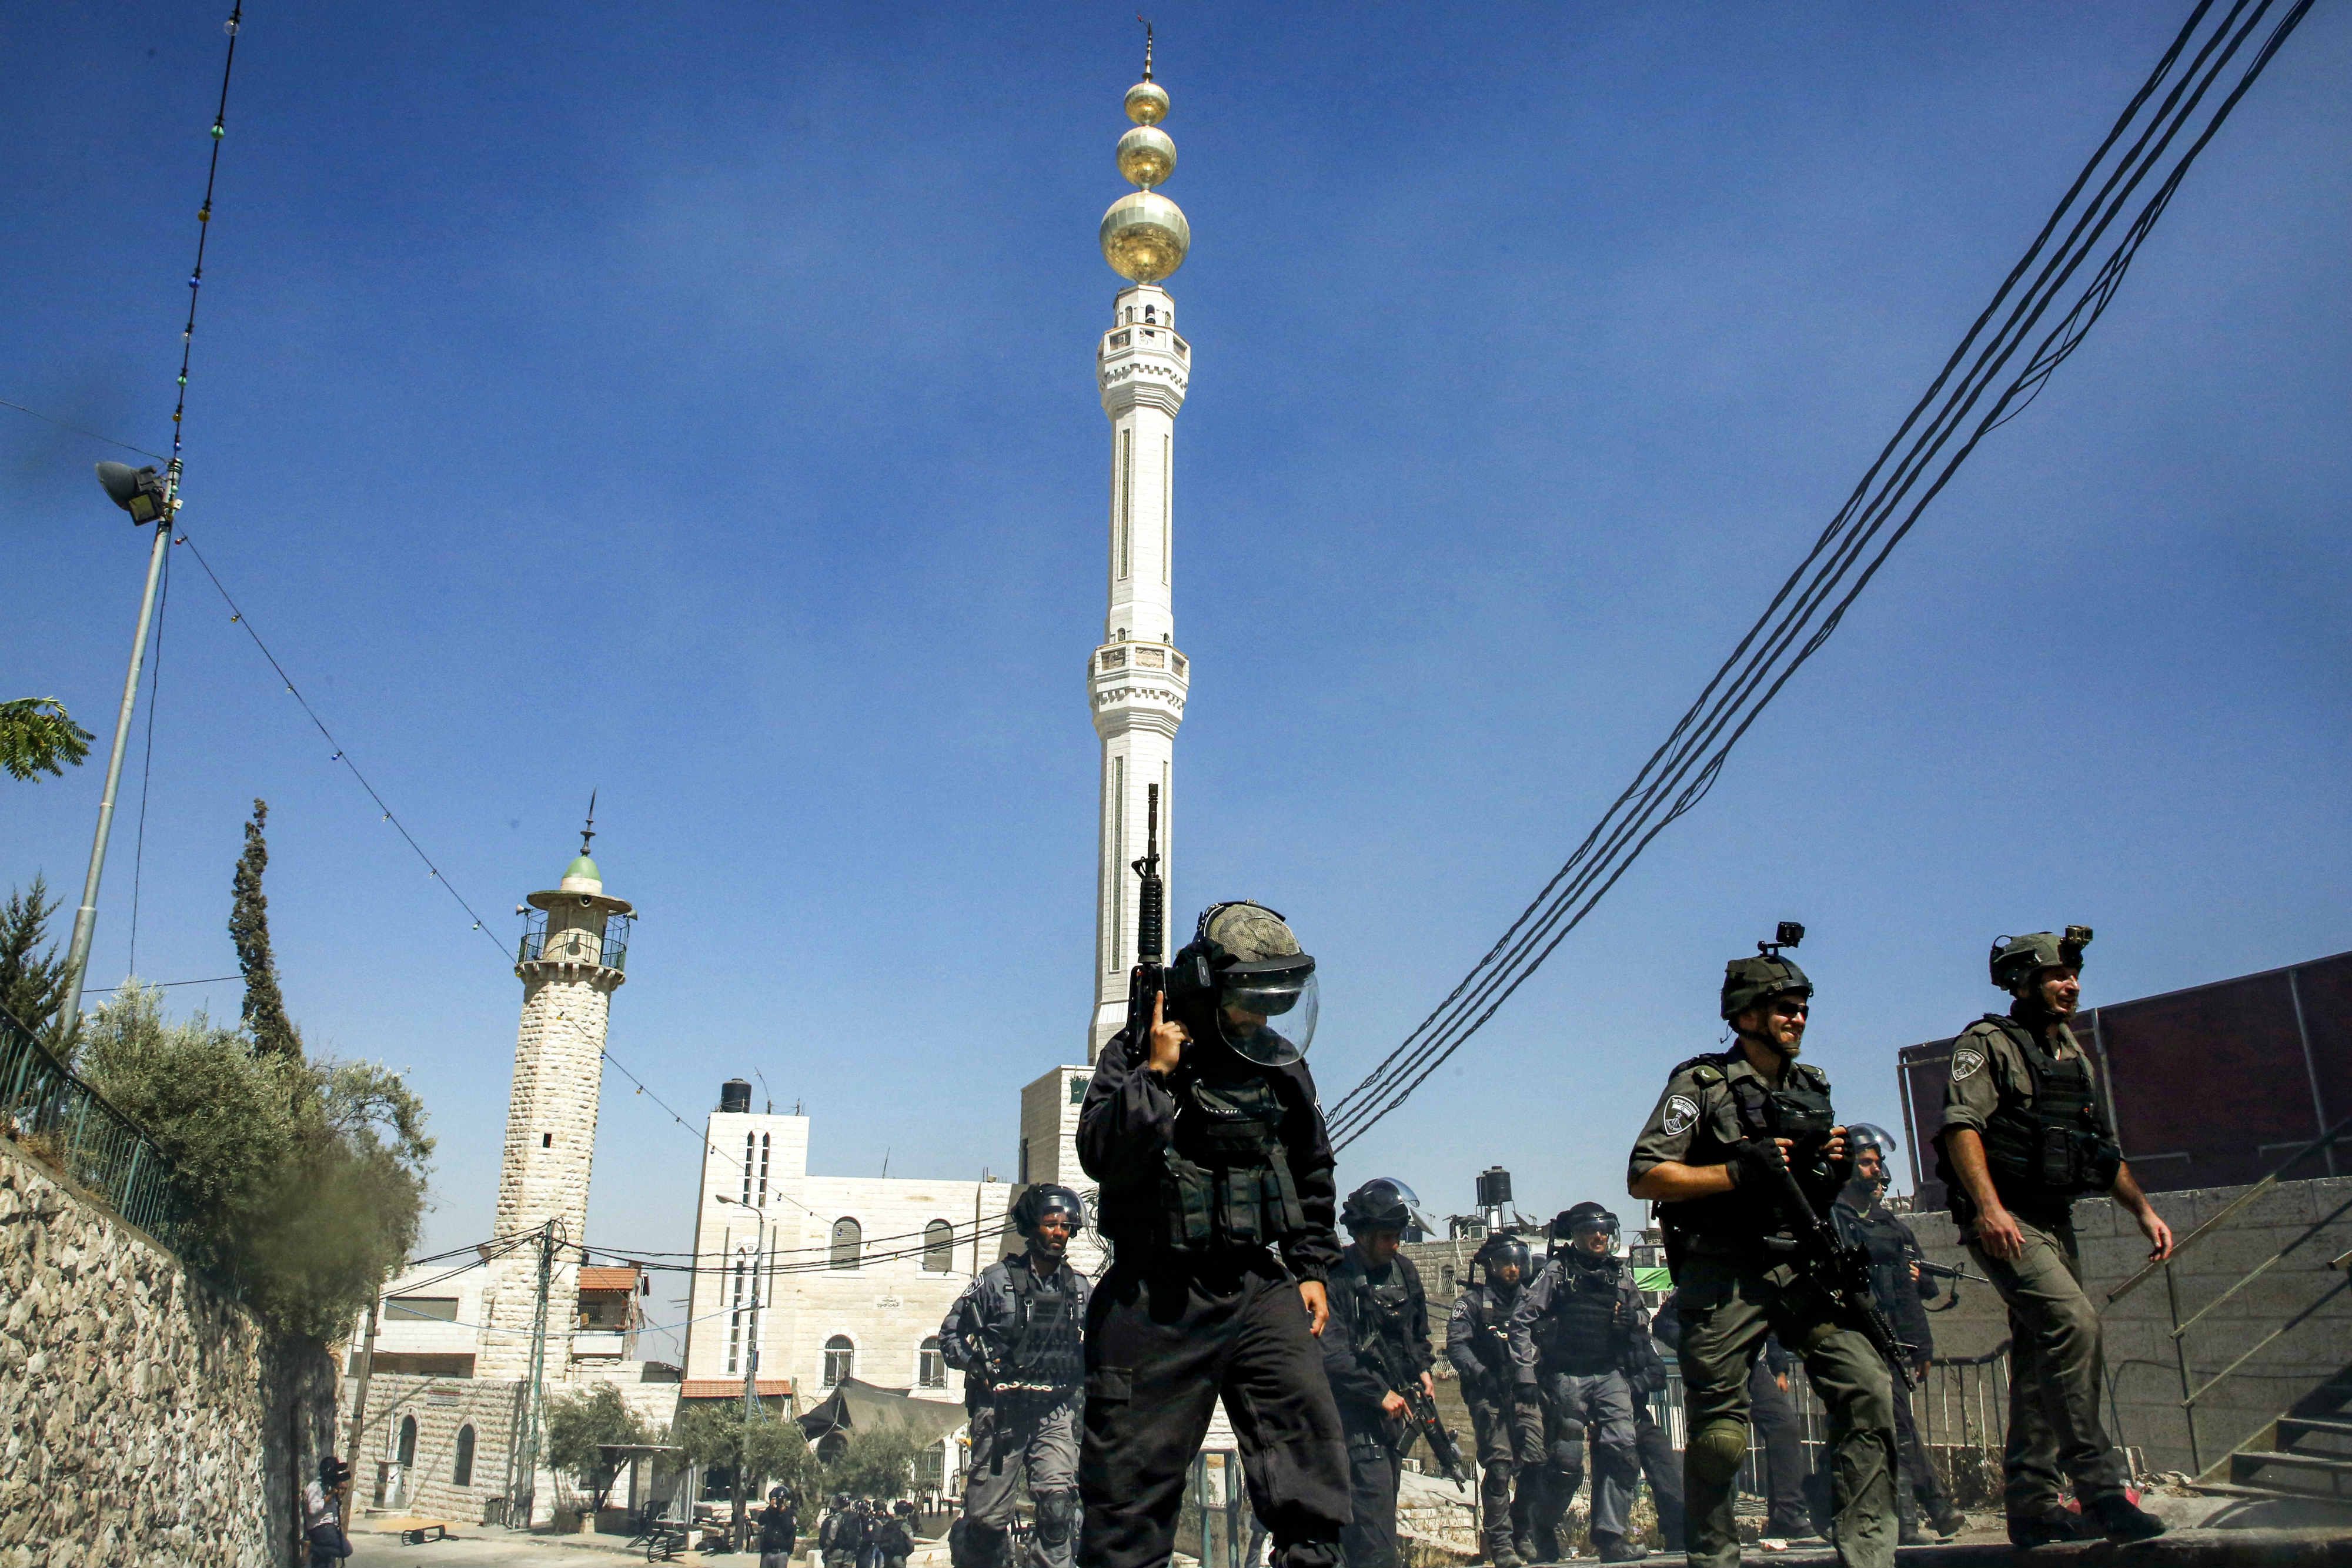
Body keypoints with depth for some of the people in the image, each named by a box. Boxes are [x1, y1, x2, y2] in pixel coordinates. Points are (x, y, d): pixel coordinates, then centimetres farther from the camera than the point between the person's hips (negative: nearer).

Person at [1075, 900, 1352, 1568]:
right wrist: (1157, 1072, -21)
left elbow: (1312, 1174, 19)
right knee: (1134, 1469, 4)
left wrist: (1312, 1268, 14)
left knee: (1311, 1443, -7)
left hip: (1261, 1288, 3)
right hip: (1155, 1300, -3)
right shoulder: (1135, 1055, -5)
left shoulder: (1281, 1064, 8)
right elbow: (1102, 1155, -19)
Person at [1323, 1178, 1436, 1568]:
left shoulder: (1404, 1270, 8)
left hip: (1392, 1402, 7)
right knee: (1373, 1496, -15)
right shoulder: (1335, 1276, -16)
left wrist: (1421, 1370, 7)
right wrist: (1380, 1394, -16)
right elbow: (1331, 1356, -20)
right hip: (1353, 1407, -7)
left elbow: (1418, 1331, 24)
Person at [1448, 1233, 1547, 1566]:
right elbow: (1456, 1345, -5)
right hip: (1489, 1395, -4)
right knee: (1499, 1467, -9)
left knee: (1535, 1464, -6)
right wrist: (1481, 1375, -19)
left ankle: (1526, 1537, 10)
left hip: (1526, 1393, 4)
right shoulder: (1472, 1300, 5)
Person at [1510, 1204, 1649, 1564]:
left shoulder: (1621, 1273, 12)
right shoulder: (1557, 1271, -1)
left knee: (1622, 1451, -12)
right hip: (1567, 1376, -4)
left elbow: (1643, 1319, 25)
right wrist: (1525, 1374, -10)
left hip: (1610, 1375, 4)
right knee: (1567, 1460, -3)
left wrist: (1634, 1319, 0)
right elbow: (1522, 1321, -4)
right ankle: (1545, 1526, 22)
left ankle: (1610, 1537, -4)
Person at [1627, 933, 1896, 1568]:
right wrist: (1740, 1170, -17)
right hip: (1725, 1278, -5)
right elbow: (1644, 1176, -10)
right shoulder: (1701, 1083, -4)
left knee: (1867, 1388, -11)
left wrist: (1833, 1166, 3)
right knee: (1719, 1432, 1)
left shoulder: (1813, 1087, 16)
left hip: (1803, 1269, 5)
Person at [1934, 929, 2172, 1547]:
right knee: (2074, 1321, -25)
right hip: (2004, 1220, -8)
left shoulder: (2073, 1055, 21)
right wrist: (1989, 1207, -29)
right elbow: (1961, 1125, -18)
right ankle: (2098, 1486, -21)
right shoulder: (1987, 1043, -5)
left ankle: (2031, 1506, 14)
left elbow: (2103, 1147, 27)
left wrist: (2143, 1208, 15)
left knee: (2043, 1360, 8)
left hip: (2056, 1221, 9)